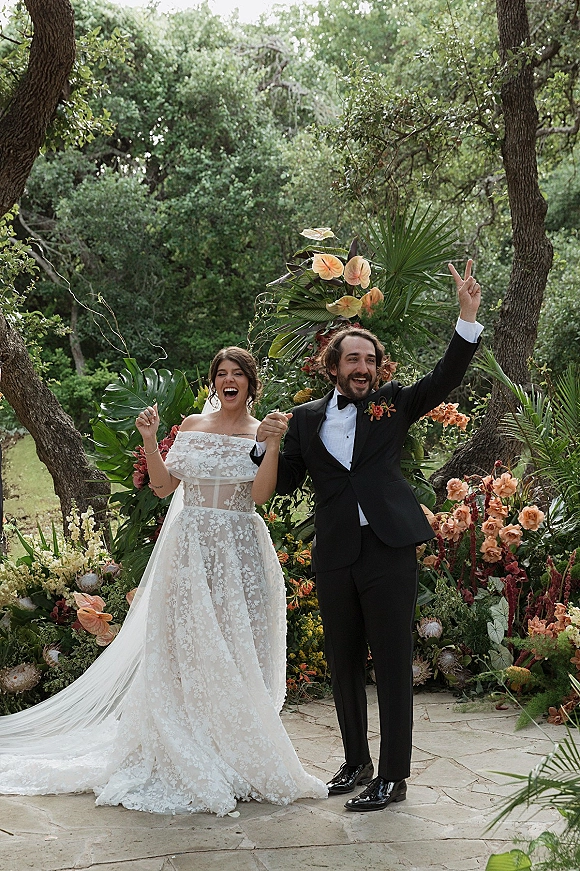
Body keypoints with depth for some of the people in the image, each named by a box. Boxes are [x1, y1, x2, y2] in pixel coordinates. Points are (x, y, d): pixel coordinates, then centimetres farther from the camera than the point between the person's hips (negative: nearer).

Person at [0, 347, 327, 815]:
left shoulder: (263, 433, 4)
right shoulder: (192, 426, 10)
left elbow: (262, 491, -11)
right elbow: (163, 485, 6)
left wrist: (274, 445, -21)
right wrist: (150, 441, -4)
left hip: (239, 550, -1)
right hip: (190, 547, 2)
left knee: (238, 651, 0)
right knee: (185, 647, 2)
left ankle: (240, 756, 11)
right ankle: (186, 756, 12)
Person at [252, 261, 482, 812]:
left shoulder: (391, 403, 6)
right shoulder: (306, 419, 10)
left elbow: (445, 378, -4)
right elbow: (281, 483, 12)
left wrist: (468, 316, -15)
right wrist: (265, 442, -5)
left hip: (389, 549, -3)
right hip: (334, 555, 3)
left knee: (392, 663, 0)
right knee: (343, 663, 14)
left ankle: (393, 776, 9)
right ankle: (356, 763, 31)